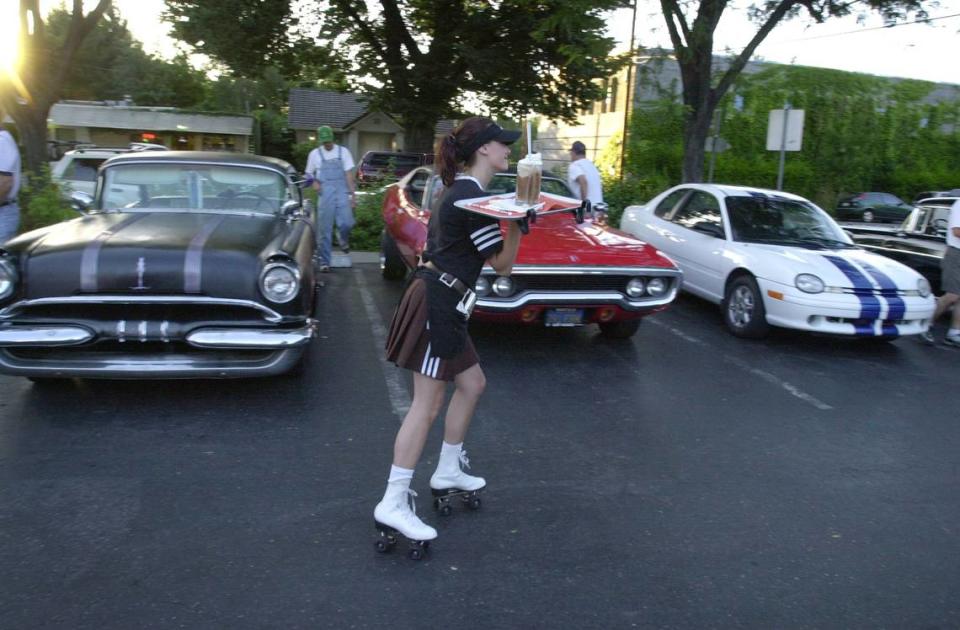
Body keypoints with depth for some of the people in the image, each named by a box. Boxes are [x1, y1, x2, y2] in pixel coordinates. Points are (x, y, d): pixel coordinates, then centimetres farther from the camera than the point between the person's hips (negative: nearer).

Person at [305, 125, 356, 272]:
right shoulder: (314, 154, 12)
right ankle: (324, 261, 4)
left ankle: (344, 240, 22)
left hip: (342, 192, 0)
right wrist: (314, 182, -2)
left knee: (346, 223, -14)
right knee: (324, 228, -3)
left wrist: (353, 195, -1)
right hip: (325, 193, 1)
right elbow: (309, 173, 21)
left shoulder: (343, 152, 10)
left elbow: (349, 174, 6)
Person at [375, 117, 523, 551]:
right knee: (426, 406, -6)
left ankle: (447, 472, 31)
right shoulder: (471, 197, -16)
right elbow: (503, 263, -12)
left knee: (472, 383, 19)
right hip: (436, 304, -10)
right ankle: (393, 504, 0)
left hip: (442, 304, 10)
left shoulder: (461, 190, 15)